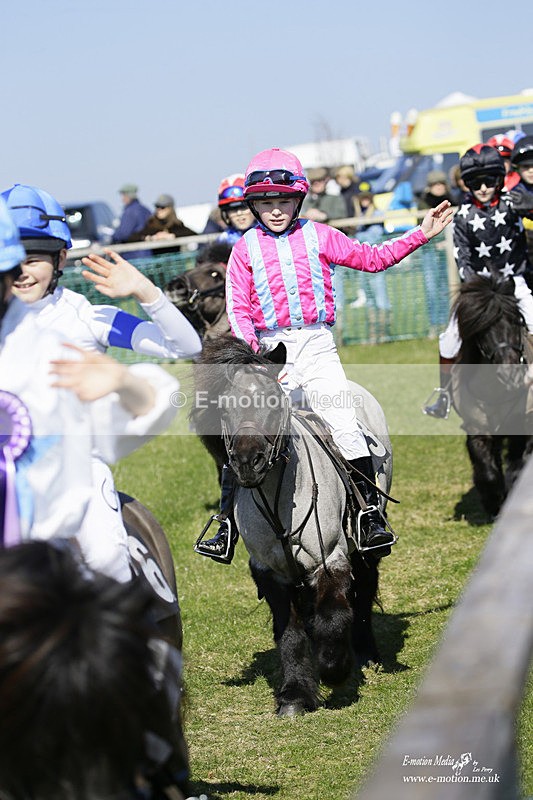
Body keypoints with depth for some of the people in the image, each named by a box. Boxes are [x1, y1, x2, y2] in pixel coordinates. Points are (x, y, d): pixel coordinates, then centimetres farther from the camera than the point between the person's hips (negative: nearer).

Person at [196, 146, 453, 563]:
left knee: (345, 427, -9)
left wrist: (421, 234, 3)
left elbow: (372, 258, 9)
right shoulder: (245, 249, 5)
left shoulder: (318, 236, 6)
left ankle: (373, 517, 0)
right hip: (270, 351, 0)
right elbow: (239, 307, 0)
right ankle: (227, 529, 5)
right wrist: (250, 353, -15)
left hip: (317, 345, 0)